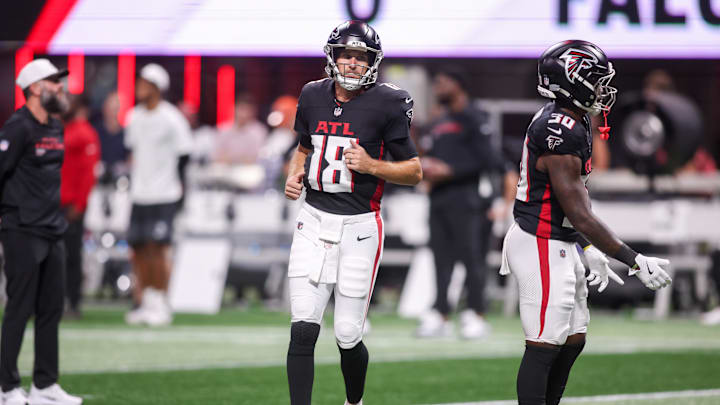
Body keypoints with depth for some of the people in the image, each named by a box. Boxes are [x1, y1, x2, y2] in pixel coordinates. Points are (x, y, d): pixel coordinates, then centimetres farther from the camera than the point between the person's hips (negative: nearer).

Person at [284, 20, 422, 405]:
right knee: (303, 330, -9)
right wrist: (295, 175, 5)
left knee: (348, 337, 3)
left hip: (358, 228, -3)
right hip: (314, 222, 3)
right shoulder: (314, 97, 7)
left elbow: (415, 171, -3)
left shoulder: (385, 105, -7)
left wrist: (371, 165, -18)